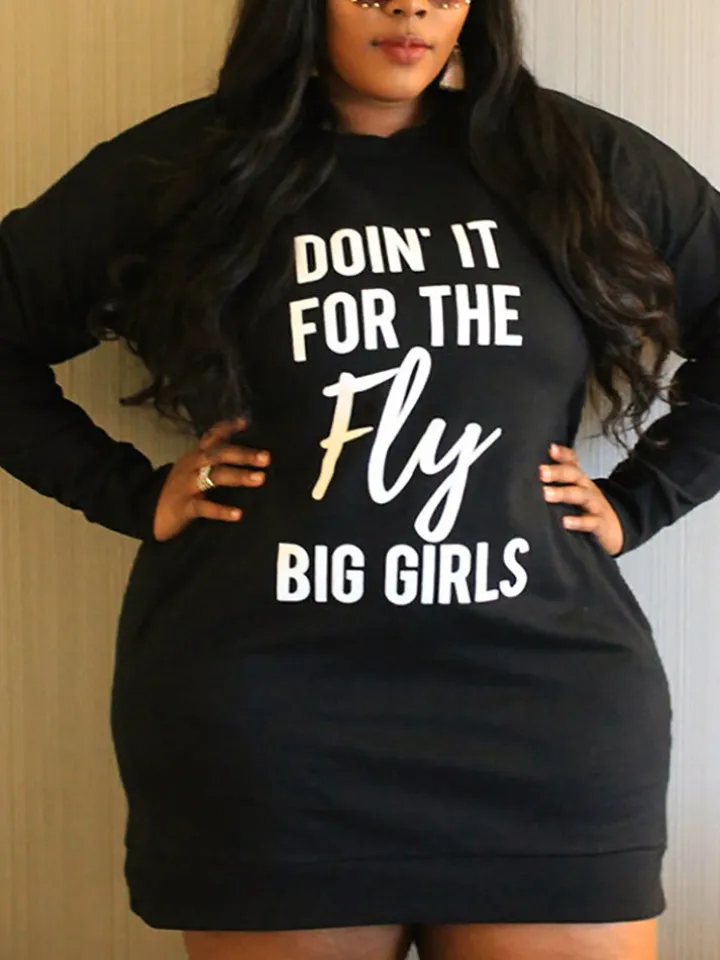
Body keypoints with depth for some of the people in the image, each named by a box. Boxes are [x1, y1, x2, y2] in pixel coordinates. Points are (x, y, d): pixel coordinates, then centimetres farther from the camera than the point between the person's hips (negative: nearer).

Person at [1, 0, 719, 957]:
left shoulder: (585, 161, 7)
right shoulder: (183, 163, 5)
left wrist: (636, 501, 5)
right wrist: (132, 493, 2)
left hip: (546, 721, 1)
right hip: (265, 728, 0)